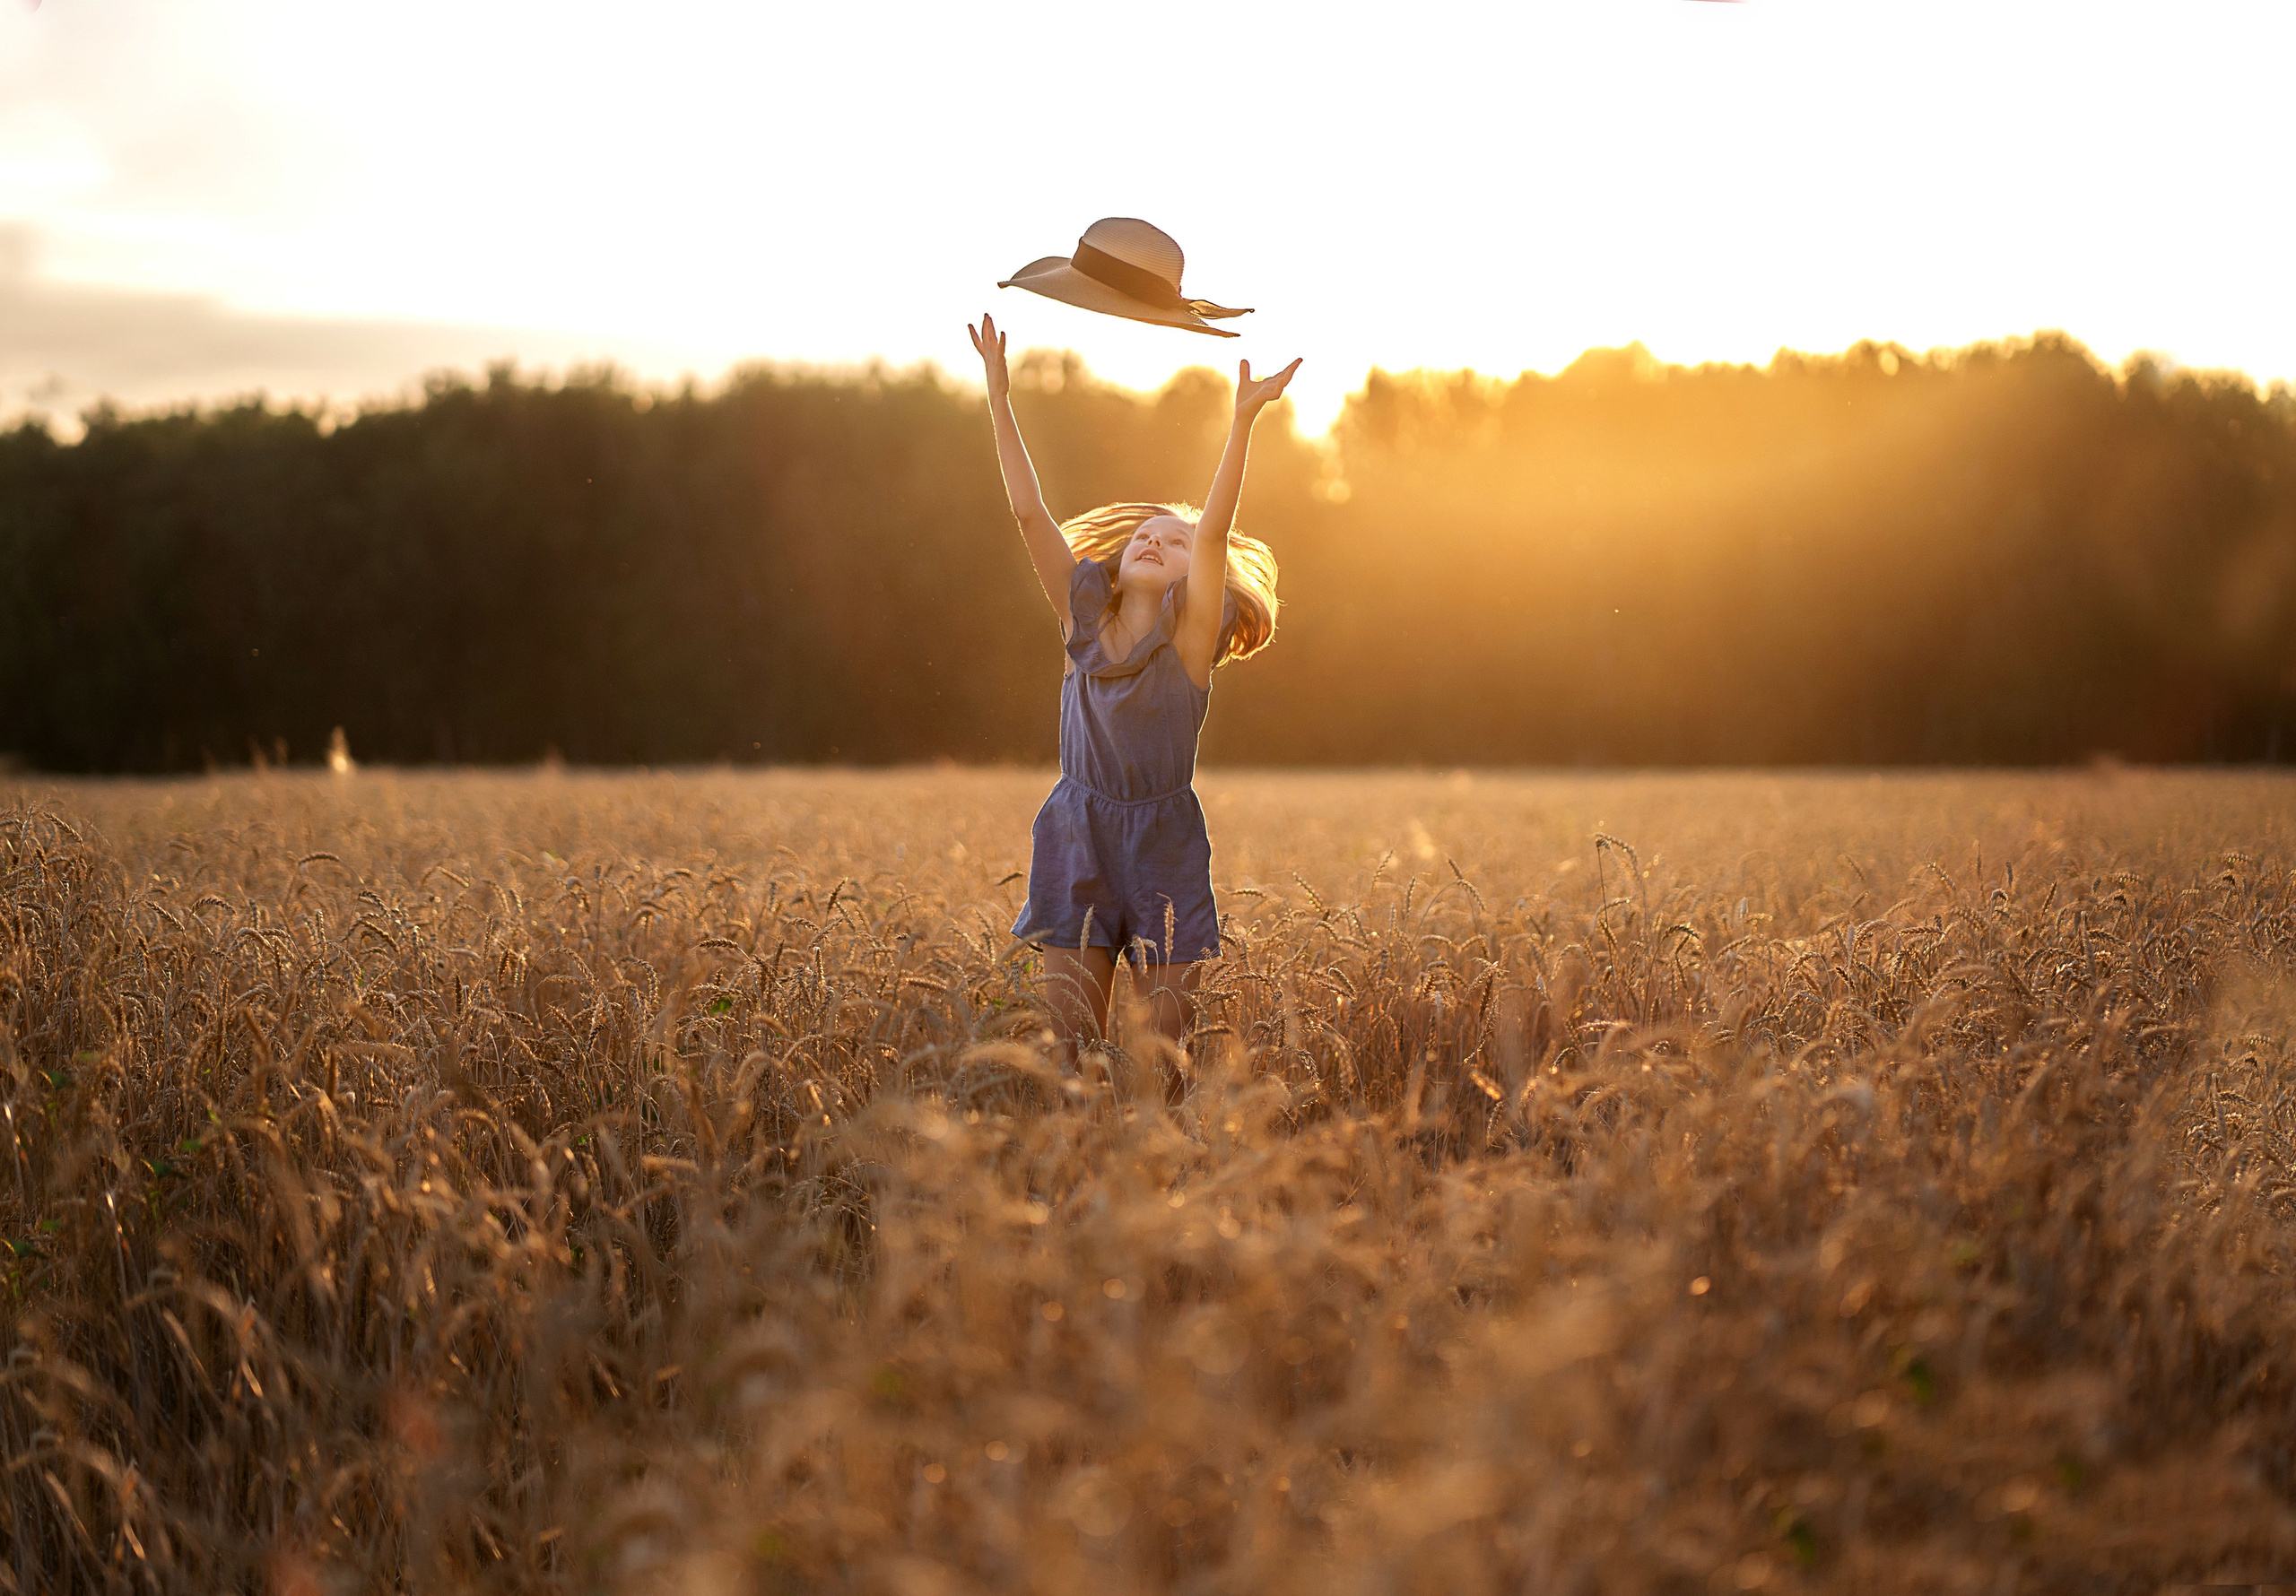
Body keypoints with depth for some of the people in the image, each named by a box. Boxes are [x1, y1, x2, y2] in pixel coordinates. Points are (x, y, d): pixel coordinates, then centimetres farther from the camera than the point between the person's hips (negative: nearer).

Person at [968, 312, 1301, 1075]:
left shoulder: (1190, 635, -4)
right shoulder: (1083, 615, 4)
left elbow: (1216, 530, -17)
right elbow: (1028, 511, -1)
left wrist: (1243, 419, -27)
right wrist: (998, 395, -6)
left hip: (1164, 840, -2)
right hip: (1078, 838, 2)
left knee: (1172, 1039, -2)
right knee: (1068, 1034, -1)